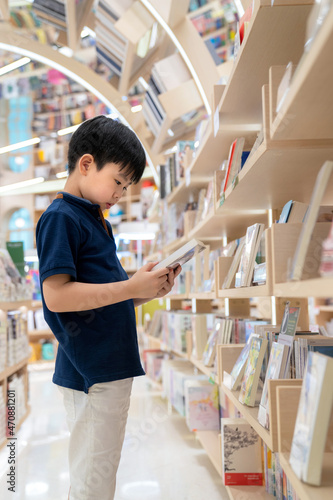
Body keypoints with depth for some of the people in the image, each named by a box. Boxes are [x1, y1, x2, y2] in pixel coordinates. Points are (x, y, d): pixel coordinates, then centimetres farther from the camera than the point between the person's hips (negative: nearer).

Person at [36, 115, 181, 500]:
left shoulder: (95, 219, 17)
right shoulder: (60, 217, -13)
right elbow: (56, 295, -23)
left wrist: (147, 289, 4)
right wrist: (132, 287, -20)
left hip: (111, 367, 10)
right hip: (91, 374, -9)